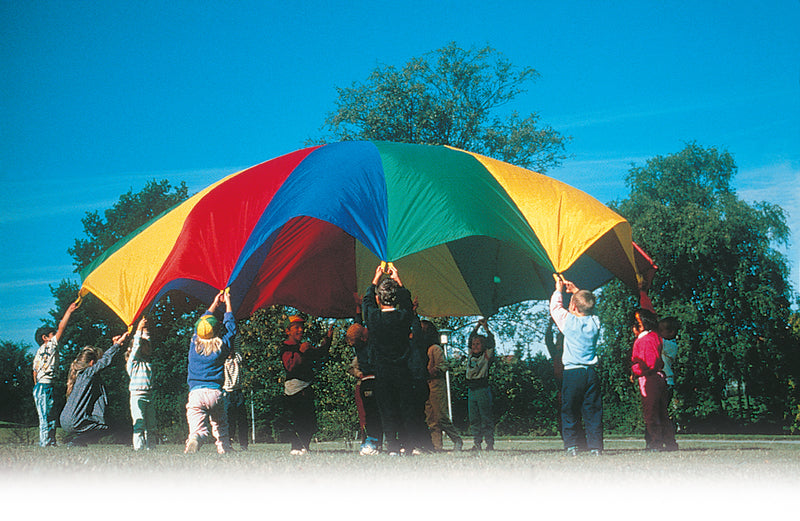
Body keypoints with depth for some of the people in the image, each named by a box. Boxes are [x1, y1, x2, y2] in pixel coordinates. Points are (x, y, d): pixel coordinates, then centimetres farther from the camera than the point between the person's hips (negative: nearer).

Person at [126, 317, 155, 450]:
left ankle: (150, 448, 7)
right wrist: (139, 330, -5)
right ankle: (138, 448, -6)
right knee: (139, 425, -7)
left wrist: (145, 330, 19)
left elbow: (147, 344, 24)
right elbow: (136, 346, -8)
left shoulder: (147, 362, 15)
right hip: (137, 395, -6)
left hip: (149, 396, 6)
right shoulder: (133, 362, 0)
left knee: (151, 426, 4)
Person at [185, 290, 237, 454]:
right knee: (221, 427, 19)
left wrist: (215, 304, 36)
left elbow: (202, 322, 25)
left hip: (196, 393, 0)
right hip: (216, 393, 0)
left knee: (198, 429, -14)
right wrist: (227, 303, 31)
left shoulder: (194, 345, 7)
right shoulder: (222, 346, 3)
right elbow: (231, 328, 21)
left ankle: (193, 442, -43)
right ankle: (224, 451, 11)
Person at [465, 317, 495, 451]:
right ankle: (477, 443, 8)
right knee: (473, 419, 5)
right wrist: (477, 327, 16)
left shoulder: (487, 355, 1)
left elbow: (491, 342, -6)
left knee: (486, 418, -5)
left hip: (483, 390, -6)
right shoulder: (471, 355, 16)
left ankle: (490, 444, -4)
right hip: (471, 390, 6)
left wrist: (486, 328, 0)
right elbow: (470, 340, 22)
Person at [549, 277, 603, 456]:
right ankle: (595, 446, 3)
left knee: (569, 411, 3)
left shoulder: (569, 321, -7)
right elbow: (588, 309, 26)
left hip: (572, 372, -4)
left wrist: (558, 290, 23)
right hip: (591, 372, 4)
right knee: (593, 410, 6)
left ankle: (571, 446, 0)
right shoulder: (595, 322, 4)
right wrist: (577, 292, 29)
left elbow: (555, 308, 9)